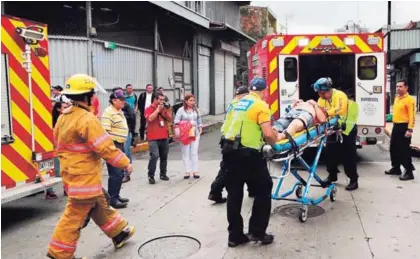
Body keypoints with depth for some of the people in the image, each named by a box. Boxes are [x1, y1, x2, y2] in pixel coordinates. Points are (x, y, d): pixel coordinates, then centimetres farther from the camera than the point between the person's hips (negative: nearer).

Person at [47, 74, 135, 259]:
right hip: (84, 176, -10)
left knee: (100, 206, 21)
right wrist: (125, 163, -12)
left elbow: (60, 144, 18)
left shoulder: (64, 117, 8)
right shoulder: (87, 119, -21)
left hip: (72, 173, 10)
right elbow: (105, 147, -23)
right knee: (75, 215, 0)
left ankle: (119, 233, 36)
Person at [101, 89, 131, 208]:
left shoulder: (120, 112, 17)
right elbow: (105, 131, -22)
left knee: (120, 173, 15)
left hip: (120, 145, 10)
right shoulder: (109, 112, -14)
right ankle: (112, 199, -2)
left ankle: (116, 195, 25)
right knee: (115, 174, -8)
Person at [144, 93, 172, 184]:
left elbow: (170, 119, 7)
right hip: (153, 138, -6)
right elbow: (150, 119, -20)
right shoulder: (149, 109, -2)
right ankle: (151, 176, -7)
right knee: (154, 156, -16)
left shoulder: (164, 108, 14)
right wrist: (158, 109, -14)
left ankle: (163, 174, 22)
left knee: (164, 157, 10)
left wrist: (164, 110, -5)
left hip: (164, 137, 6)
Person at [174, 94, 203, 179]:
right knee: (186, 152, 0)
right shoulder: (181, 110, -3)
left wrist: (200, 128, 8)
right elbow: (176, 121, -6)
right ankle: (187, 171, 5)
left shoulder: (196, 110, 12)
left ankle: (195, 171, 8)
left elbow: (199, 120, 19)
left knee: (194, 152, 3)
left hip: (195, 133, 3)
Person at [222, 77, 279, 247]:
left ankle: (235, 235, 19)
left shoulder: (239, 103, 14)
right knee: (263, 190, 11)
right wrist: (275, 139, 5)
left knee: (234, 194, 13)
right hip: (247, 154, -7)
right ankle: (257, 232, 15)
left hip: (229, 150, 7)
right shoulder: (261, 105, -7)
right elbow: (268, 134, -17)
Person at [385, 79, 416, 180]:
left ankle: (409, 172, 2)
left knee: (404, 150, -6)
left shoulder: (409, 99, -13)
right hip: (396, 126, 9)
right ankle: (396, 168, 26)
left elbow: (412, 116, -18)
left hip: (404, 126, -9)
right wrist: (395, 125, 18)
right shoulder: (397, 98, 14)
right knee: (393, 148, 13)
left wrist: (410, 130, -23)